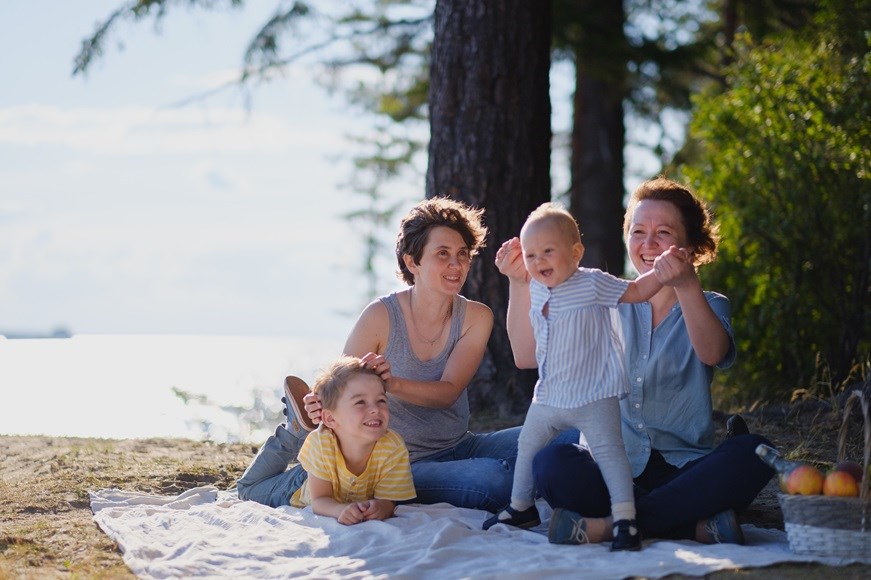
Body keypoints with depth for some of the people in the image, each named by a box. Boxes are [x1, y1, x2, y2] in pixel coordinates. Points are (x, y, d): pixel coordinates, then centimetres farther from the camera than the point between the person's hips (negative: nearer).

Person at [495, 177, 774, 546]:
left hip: (682, 469, 0)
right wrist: (519, 283, -8)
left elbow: (712, 353, -17)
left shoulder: (707, 306, 9)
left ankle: (604, 526, -32)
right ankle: (698, 526, -31)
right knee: (553, 463, -31)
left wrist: (687, 286, -34)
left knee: (751, 453, -31)